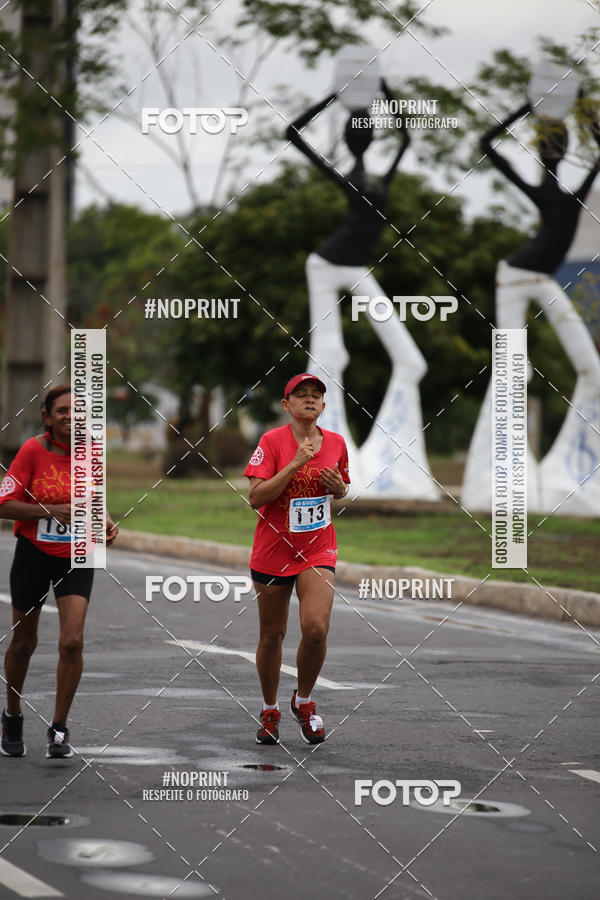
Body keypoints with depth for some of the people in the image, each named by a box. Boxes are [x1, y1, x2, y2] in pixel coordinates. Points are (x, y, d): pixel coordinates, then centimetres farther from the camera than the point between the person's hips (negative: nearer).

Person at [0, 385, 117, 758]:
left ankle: (59, 729, -1)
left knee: (72, 641, -13)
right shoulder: (33, 450, -12)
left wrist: (106, 523, -3)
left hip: (75, 559, 2)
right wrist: (53, 511, -23)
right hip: (33, 556, -2)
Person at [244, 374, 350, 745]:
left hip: (318, 550, 2)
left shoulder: (336, 443, 3)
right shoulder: (272, 441, -10)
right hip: (274, 550, -2)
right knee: (272, 634, 7)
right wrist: (295, 464, -23)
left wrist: (339, 487, -4)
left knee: (316, 628, -16)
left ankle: (304, 700, 9)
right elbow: (256, 497, -18)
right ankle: (270, 711, 27)